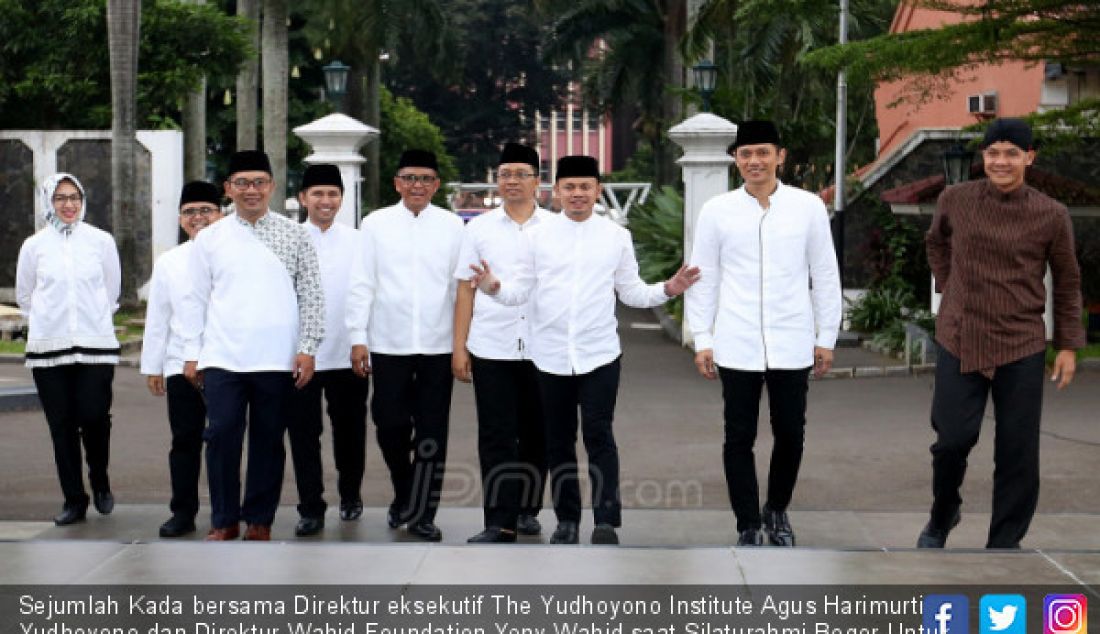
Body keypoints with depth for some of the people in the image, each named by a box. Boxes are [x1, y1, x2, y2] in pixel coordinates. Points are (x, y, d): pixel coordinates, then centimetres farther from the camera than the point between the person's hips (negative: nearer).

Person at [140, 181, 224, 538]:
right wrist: (152, 366, 11)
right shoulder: (168, 263, 11)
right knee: (185, 440, 5)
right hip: (181, 365, 2)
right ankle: (183, 512, 13)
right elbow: (157, 318, 13)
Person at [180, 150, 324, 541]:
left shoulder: (294, 235, 6)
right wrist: (192, 353, 7)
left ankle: (259, 520, 17)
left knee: (268, 440, 5)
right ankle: (224, 520, 10)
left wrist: (308, 348, -2)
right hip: (222, 359, 1)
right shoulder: (209, 239, 9)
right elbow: (196, 299, 11)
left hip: (277, 360, 0)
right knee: (221, 436, -4)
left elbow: (312, 295, 5)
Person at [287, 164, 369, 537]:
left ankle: (350, 494, 32)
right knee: (303, 434, 0)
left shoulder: (358, 242, 4)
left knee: (349, 431, 12)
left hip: (348, 354, 1)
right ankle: (310, 508, 8)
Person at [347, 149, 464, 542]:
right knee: (391, 426, 2)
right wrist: (358, 338, -1)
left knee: (432, 433, 2)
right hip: (389, 344, 0)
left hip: (438, 345, 0)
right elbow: (362, 285, 4)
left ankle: (421, 514, 12)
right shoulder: (376, 224, 5)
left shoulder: (452, 226, 5)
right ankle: (404, 495, 27)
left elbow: (461, 285, 6)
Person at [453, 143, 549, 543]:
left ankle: (527, 510, 24)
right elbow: (465, 289, 7)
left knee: (536, 436, 9)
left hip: (542, 349, 1)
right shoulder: (479, 228, 7)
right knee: (496, 437, -2)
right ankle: (500, 521, -1)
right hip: (491, 348, 0)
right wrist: (459, 347, 2)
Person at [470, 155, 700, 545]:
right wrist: (494, 287, -16)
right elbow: (521, 292, 3)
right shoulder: (538, 235, 4)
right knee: (558, 440, 9)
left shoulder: (617, 236, 5)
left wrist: (668, 289, -8)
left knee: (599, 435, -6)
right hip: (551, 355, 2)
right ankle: (566, 519, 20)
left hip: (599, 353, -1)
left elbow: (631, 292, 8)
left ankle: (606, 521, -1)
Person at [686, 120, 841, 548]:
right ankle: (748, 526, 18)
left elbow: (824, 276, 5)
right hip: (737, 347, 0)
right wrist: (702, 340, 2)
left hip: (793, 346, 0)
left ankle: (777, 510, 33)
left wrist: (826, 337, 6)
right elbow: (704, 278, 5)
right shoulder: (716, 211, 1)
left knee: (790, 434, 10)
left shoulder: (808, 207, 1)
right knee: (739, 438, 5)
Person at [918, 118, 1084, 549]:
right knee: (953, 438, -1)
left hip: (1022, 347, 0)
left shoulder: (1051, 216, -4)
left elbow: (1067, 283, 6)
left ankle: (1005, 543, 17)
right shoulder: (955, 200, -1)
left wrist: (1068, 344, 4)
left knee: (1017, 452, 3)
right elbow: (936, 243, 20)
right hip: (959, 340, 0)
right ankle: (942, 517, 28)